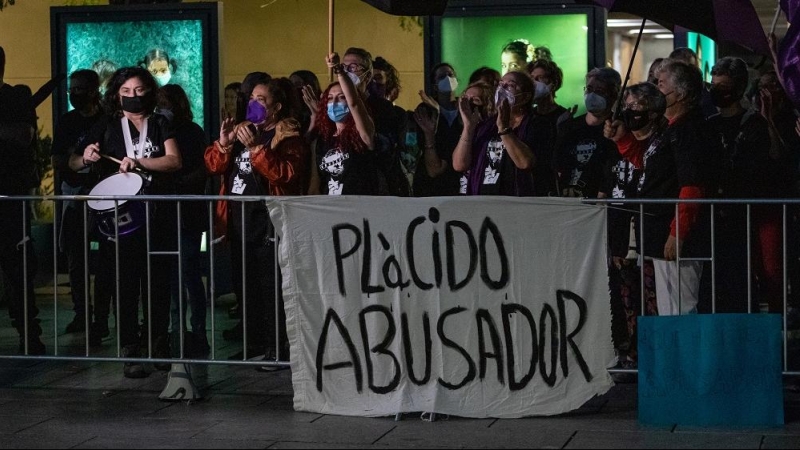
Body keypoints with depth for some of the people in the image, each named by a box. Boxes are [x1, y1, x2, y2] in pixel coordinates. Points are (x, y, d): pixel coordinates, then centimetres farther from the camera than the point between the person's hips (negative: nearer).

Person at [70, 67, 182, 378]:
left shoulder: (160, 124, 10)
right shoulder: (107, 127, 9)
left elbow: (175, 161, -4)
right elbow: (73, 164, 5)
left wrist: (139, 162, -18)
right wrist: (85, 157, -18)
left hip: (158, 215, 1)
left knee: (157, 282, 2)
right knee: (126, 284, -4)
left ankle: (158, 345, 12)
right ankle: (130, 352, -3)